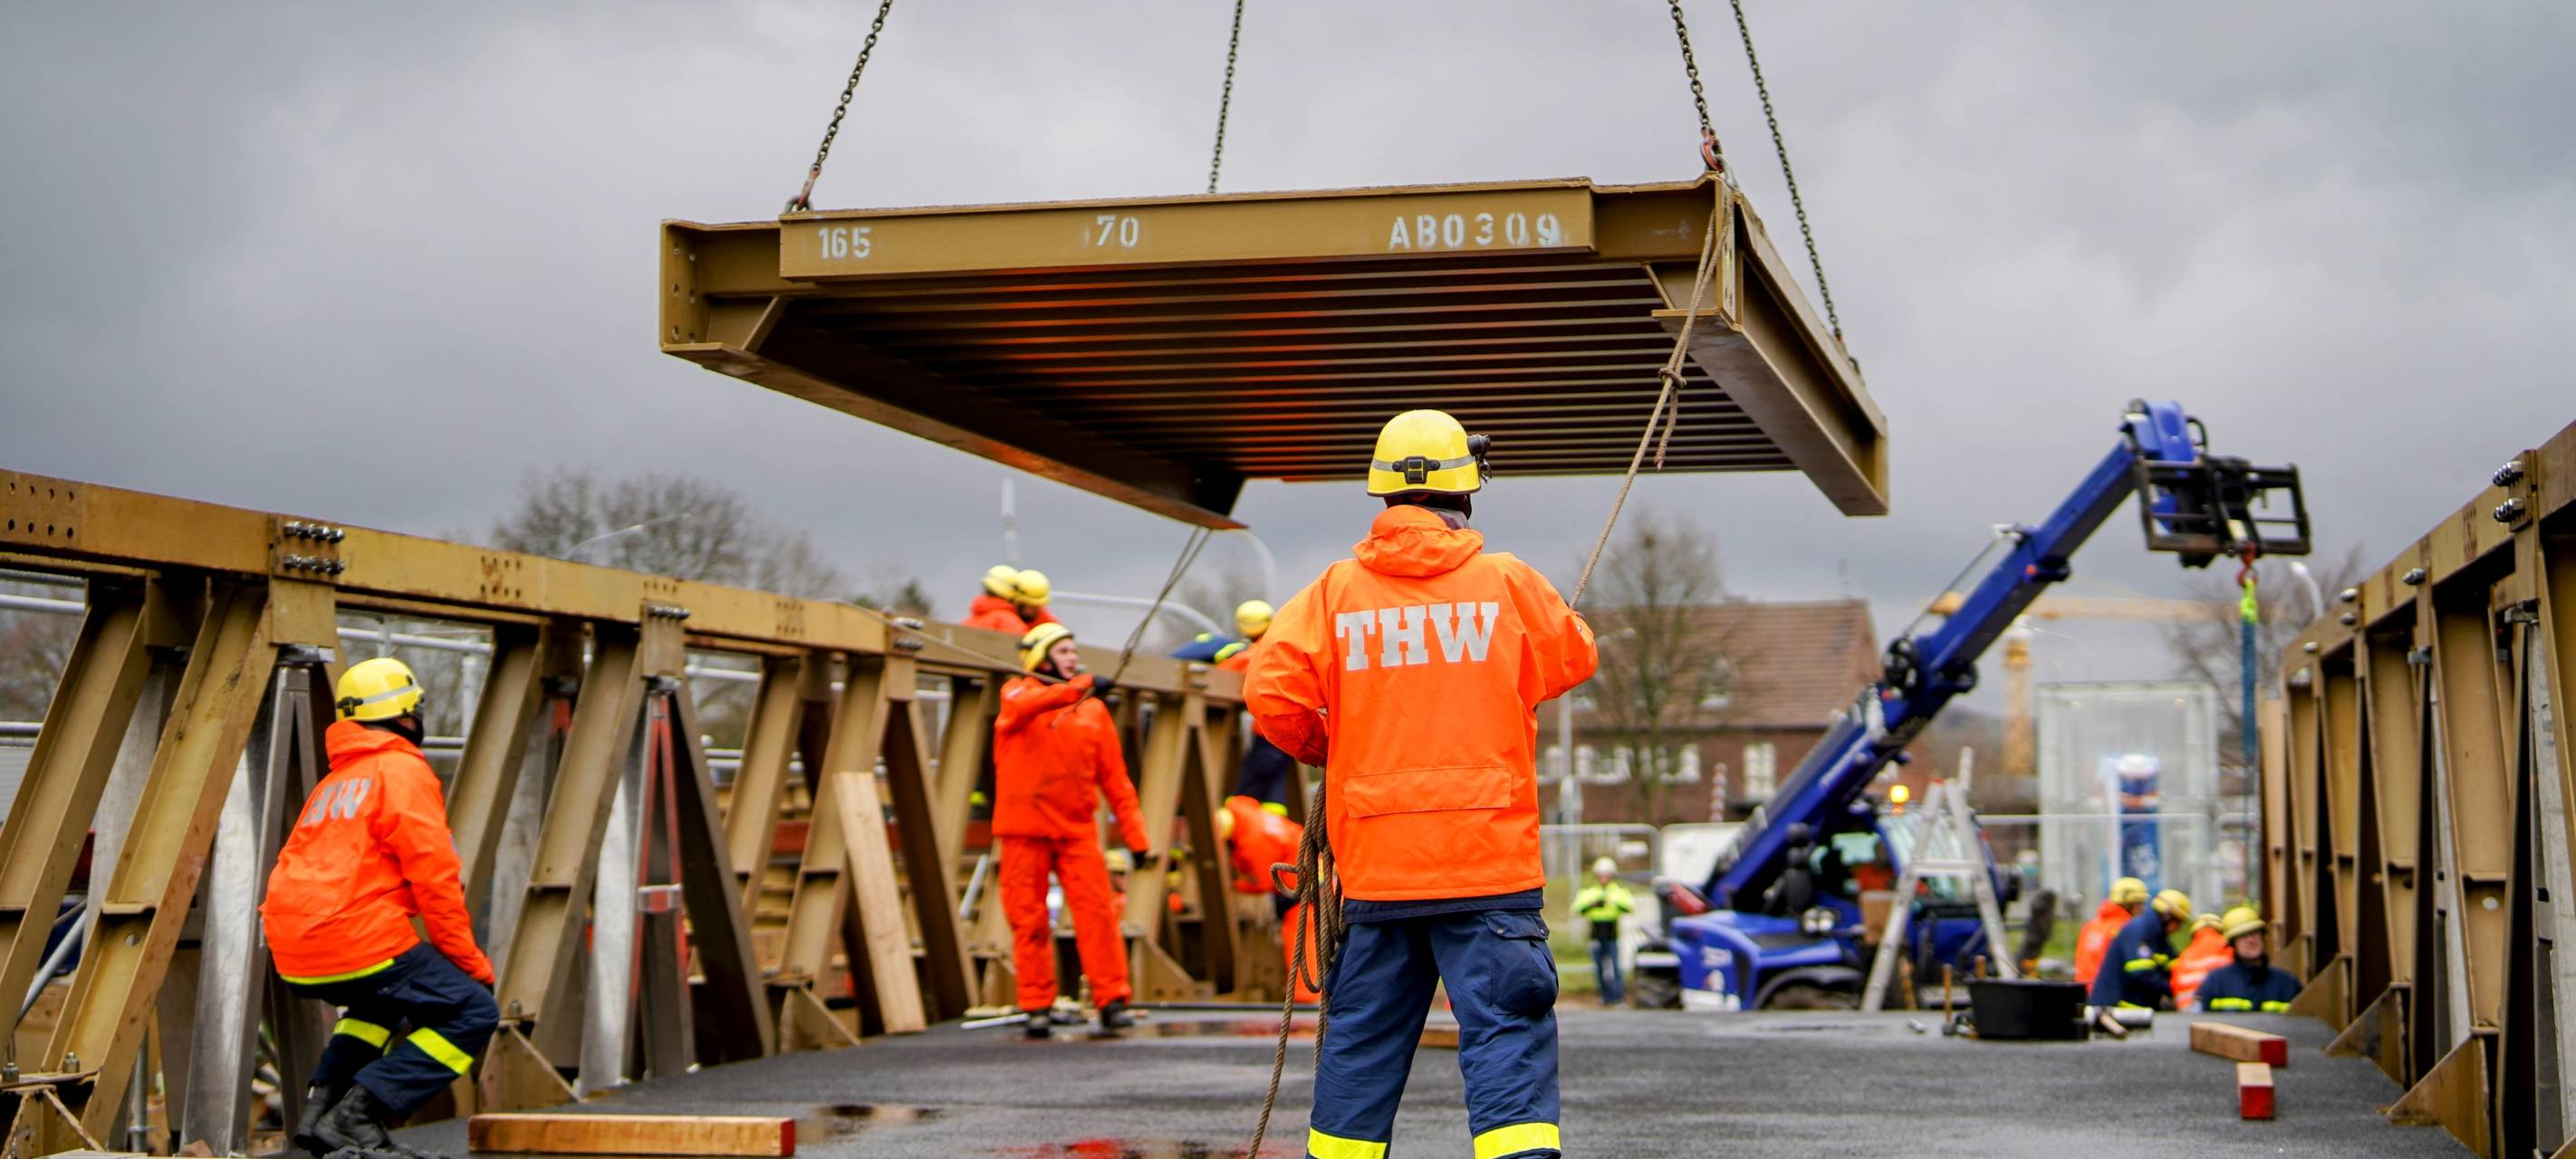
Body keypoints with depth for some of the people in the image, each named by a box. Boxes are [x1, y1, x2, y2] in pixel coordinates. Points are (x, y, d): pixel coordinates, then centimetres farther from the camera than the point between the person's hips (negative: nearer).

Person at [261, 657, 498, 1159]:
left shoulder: (332, 784, 24)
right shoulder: (403, 771, -2)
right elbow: (434, 877, -9)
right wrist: (472, 962, -2)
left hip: (294, 957, 9)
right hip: (358, 943, -9)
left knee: (387, 999, 35)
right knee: (475, 1011, -2)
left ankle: (320, 1106, 18)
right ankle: (358, 1115, -12)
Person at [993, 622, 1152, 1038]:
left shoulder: (1094, 709, 12)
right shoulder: (1017, 693, 5)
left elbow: (1114, 778, 12)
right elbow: (1025, 706, -23)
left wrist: (1136, 835, 5)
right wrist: (1081, 687, -35)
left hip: (1078, 828, 2)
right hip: (1025, 830, -2)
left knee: (1098, 911, -8)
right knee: (1029, 920, 0)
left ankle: (1112, 1000, -5)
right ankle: (1037, 1006, 8)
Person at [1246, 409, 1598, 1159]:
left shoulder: (1336, 591, 0)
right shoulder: (1508, 584, -2)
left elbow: (1271, 694, -6)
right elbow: (1574, 660, 14)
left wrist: (1323, 747, 13)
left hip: (1375, 862, 3)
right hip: (1490, 861, -2)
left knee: (1364, 1034, 14)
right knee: (1507, 1029, -4)